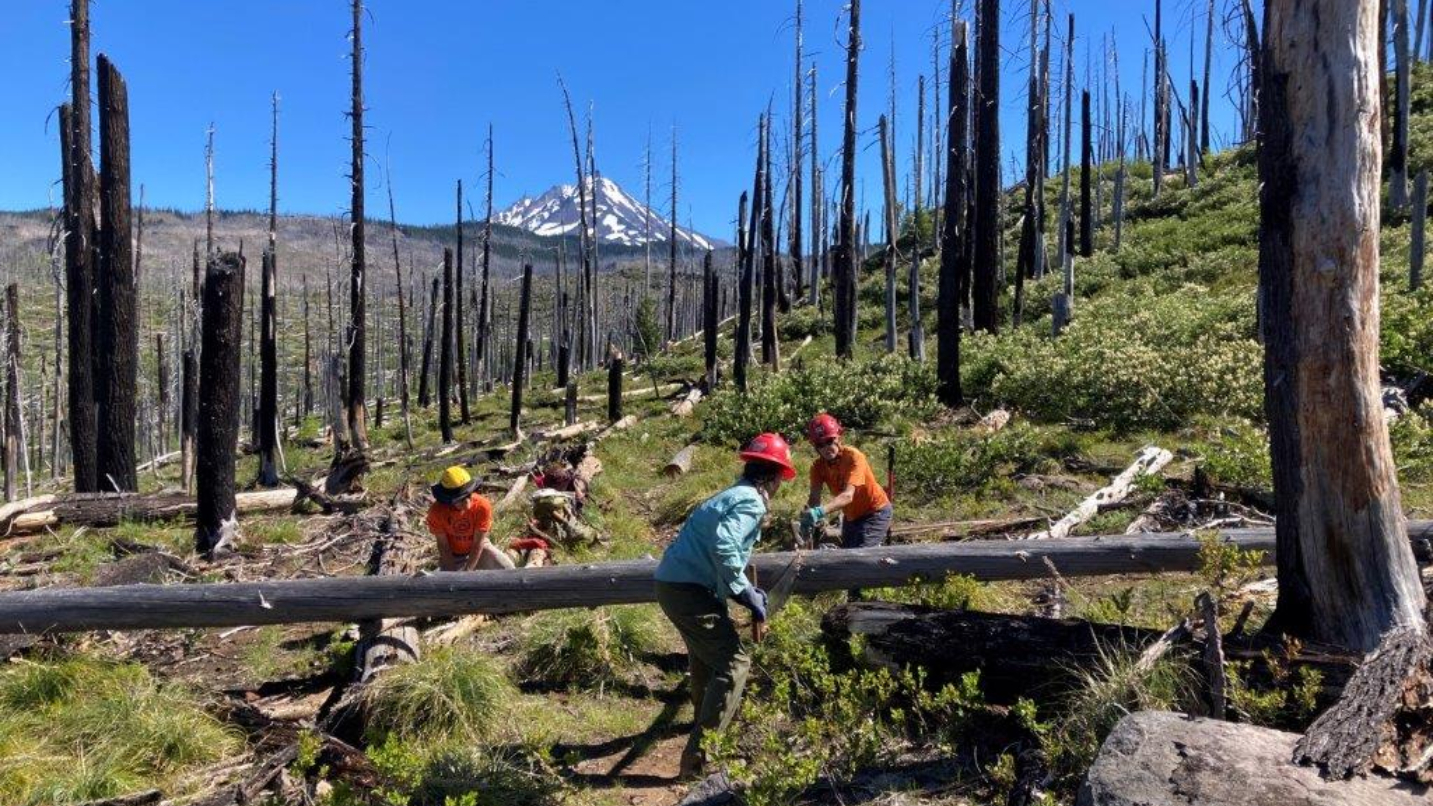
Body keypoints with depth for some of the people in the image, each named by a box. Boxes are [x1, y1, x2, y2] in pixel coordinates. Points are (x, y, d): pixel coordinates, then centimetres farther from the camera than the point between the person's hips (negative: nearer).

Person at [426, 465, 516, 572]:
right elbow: (443, 545, -15)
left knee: (507, 569, -18)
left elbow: (478, 544, -21)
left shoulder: (482, 506, -28)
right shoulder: (437, 511, -25)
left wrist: (467, 571, -24)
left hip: (479, 548, 0)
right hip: (453, 555, 1)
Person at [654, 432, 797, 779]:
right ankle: (700, 755, -8)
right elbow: (723, 546, -28)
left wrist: (748, 594, 25)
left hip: (672, 583, 10)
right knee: (733, 663, -6)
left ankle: (705, 716, 55)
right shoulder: (751, 502, -12)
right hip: (689, 590, -10)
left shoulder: (732, 494, 17)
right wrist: (750, 597, -18)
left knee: (706, 650, 31)